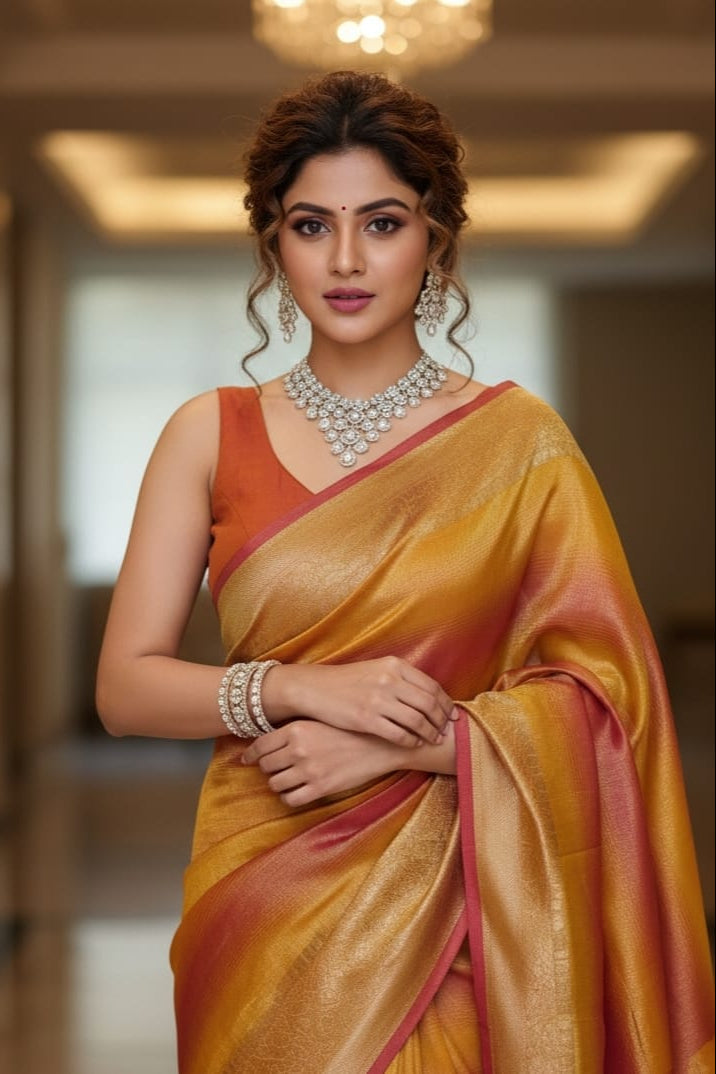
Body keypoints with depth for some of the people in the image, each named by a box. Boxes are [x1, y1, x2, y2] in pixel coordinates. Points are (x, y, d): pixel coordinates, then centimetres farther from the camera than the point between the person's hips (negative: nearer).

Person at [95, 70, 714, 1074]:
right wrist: (302, 689, -17)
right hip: (264, 903, 1)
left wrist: (393, 745, -15)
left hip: (448, 899, -1)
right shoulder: (211, 435, 2)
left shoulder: (515, 438, -1)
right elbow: (125, 686, -1)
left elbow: (602, 693, -5)